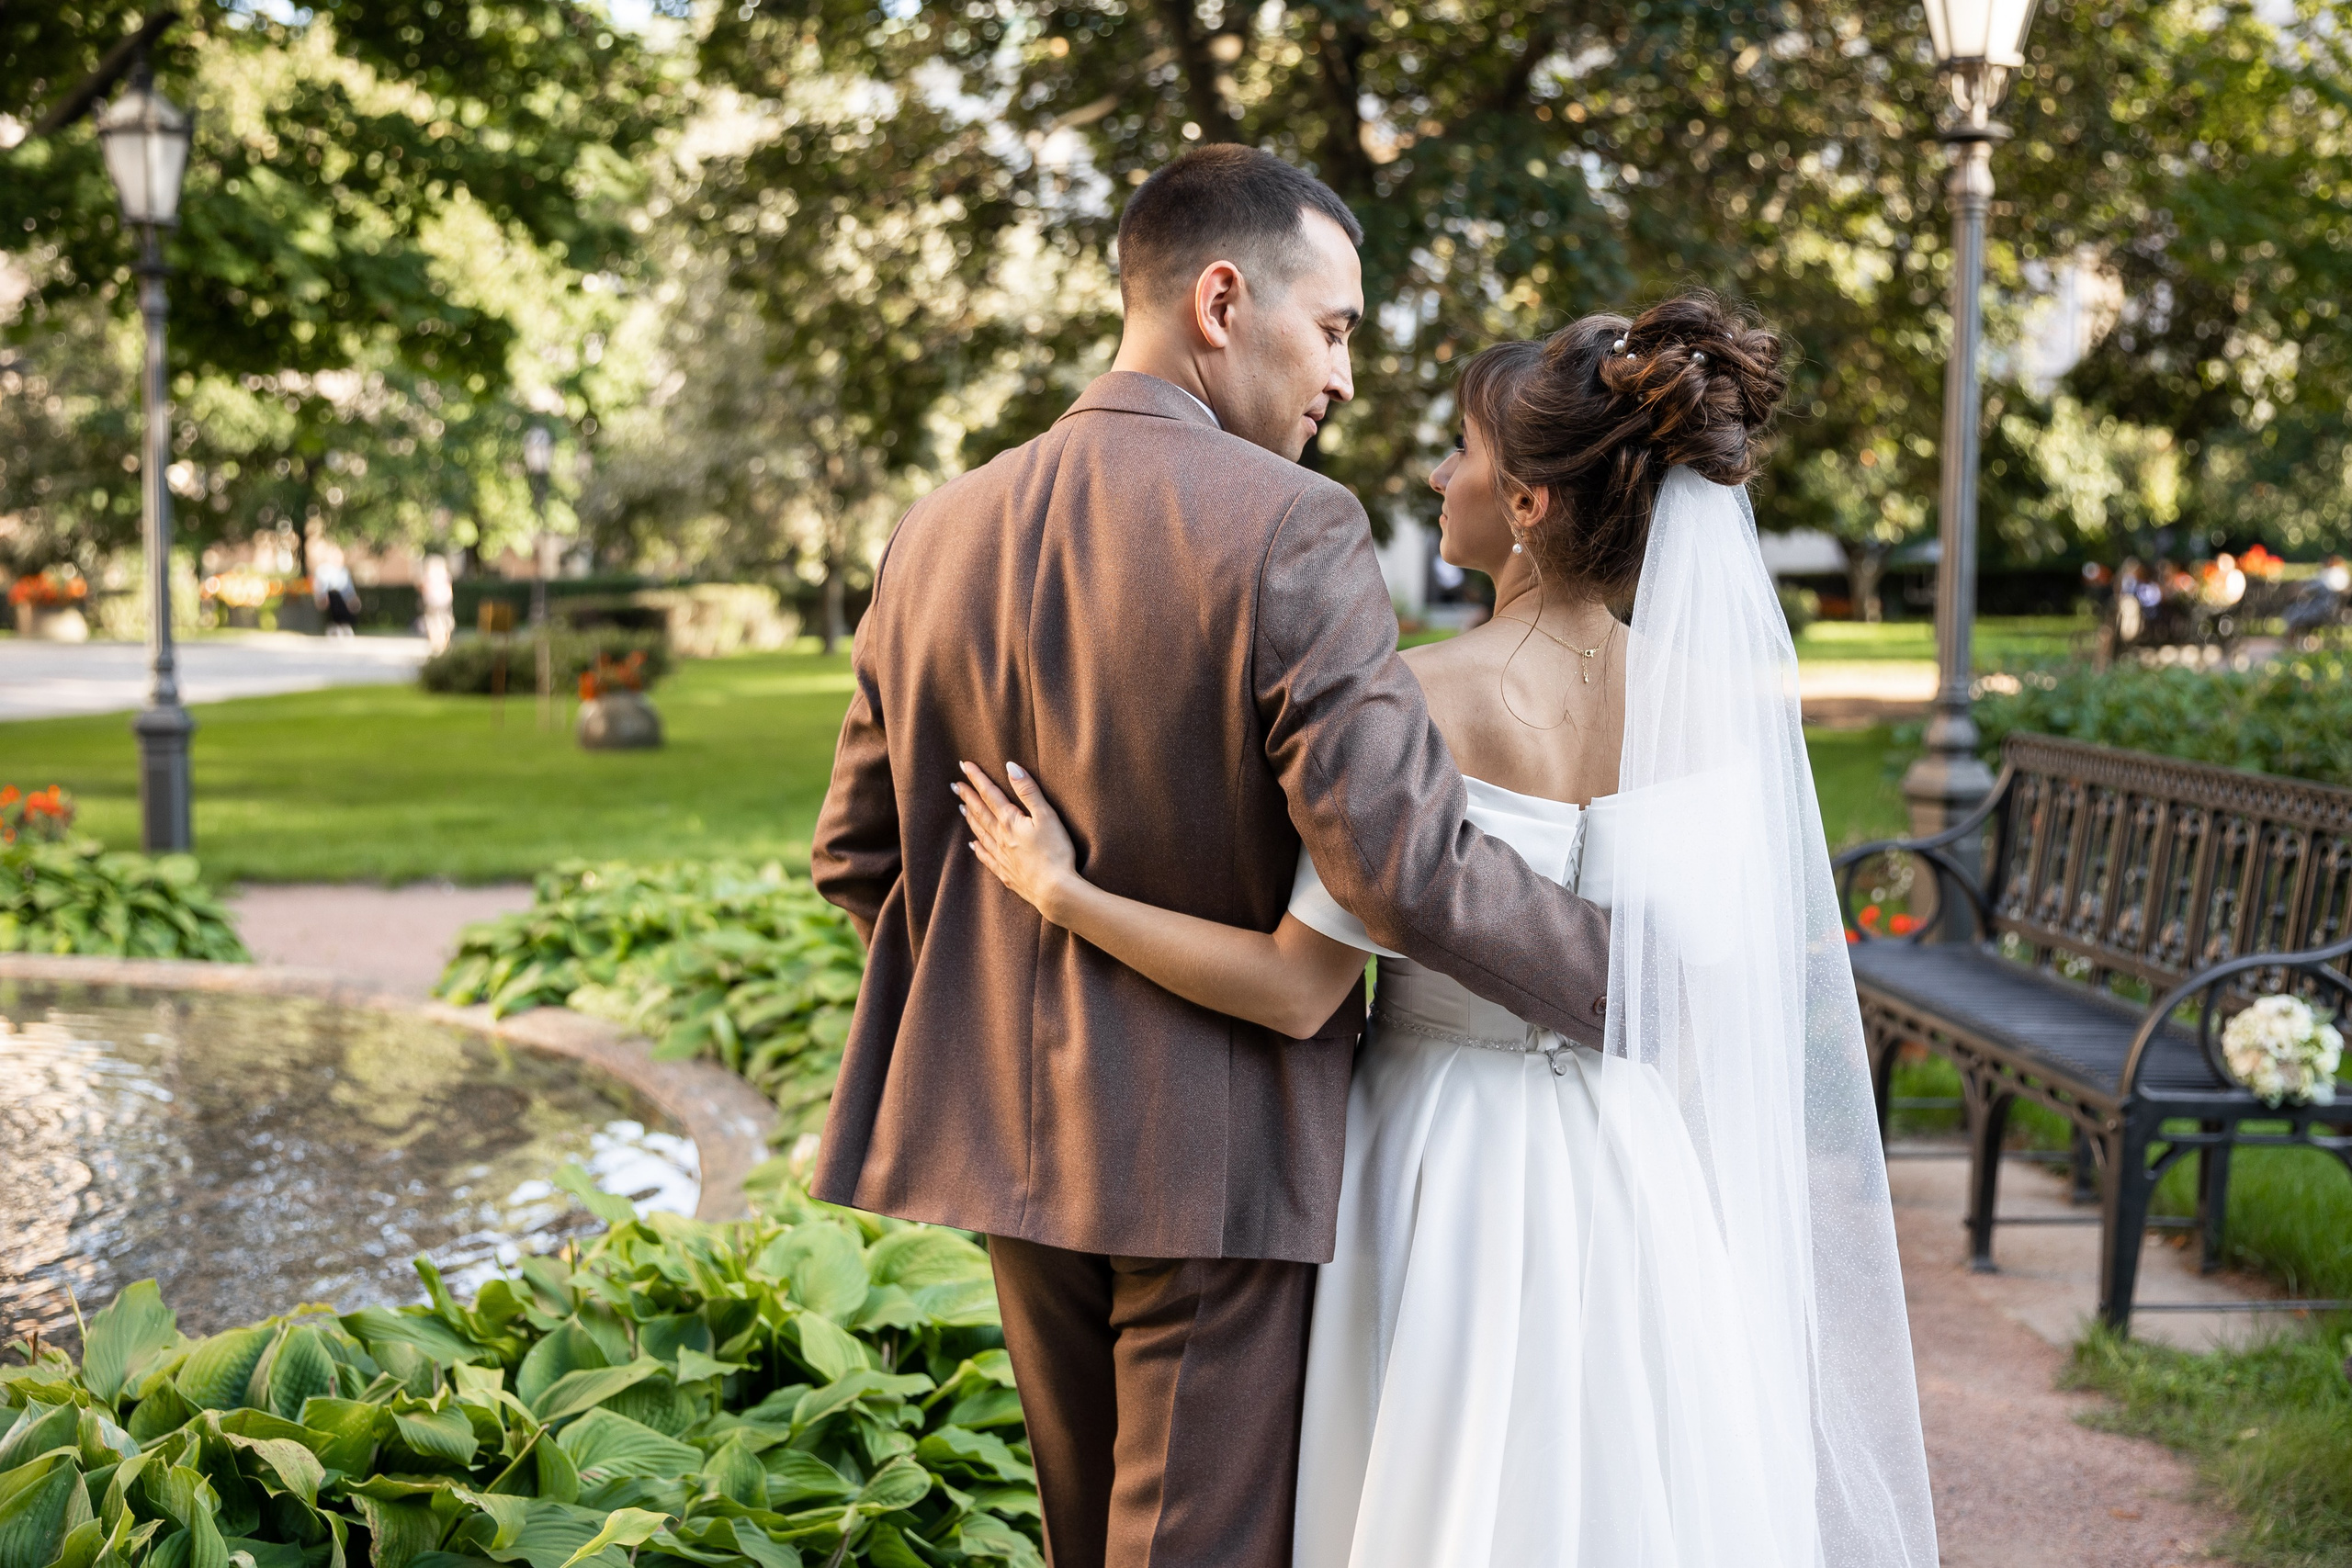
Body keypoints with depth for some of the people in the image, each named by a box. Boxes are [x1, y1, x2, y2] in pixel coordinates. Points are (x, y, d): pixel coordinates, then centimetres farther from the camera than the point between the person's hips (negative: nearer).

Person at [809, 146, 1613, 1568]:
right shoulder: (1291, 531, -17)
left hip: (1013, 1132, 7)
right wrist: (1643, 985, -10)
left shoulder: (942, 531, 5)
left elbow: (856, 850, 11)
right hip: (1213, 1155, -7)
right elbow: (1410, 864, -23)